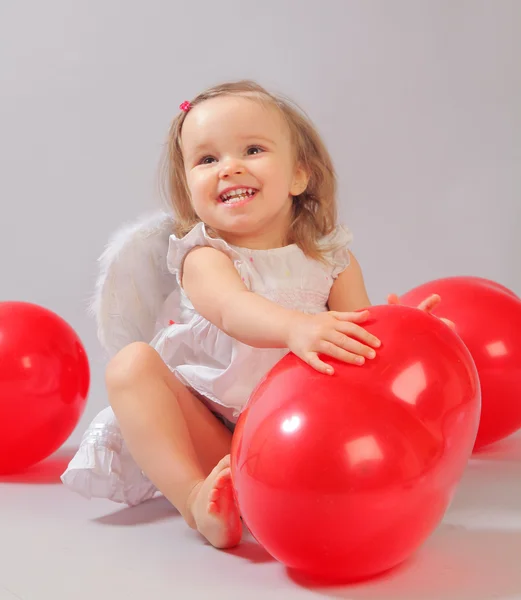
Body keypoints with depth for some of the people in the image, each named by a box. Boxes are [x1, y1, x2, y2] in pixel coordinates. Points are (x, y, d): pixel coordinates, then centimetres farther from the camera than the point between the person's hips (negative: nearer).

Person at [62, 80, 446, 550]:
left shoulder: (331, 258, 3)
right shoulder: (204, 258, -7)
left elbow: (361, 333, -7)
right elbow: (233, 310, -31)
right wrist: (296, 327, -53)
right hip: (209, 431, -1)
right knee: (132, 364, -21)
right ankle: (196, 496, -33)